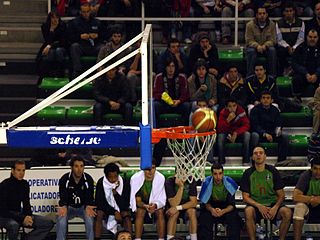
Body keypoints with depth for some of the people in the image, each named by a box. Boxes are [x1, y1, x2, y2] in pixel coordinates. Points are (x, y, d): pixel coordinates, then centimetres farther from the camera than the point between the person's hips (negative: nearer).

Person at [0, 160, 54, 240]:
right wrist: (22, 218, -27)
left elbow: (26, 204, 11)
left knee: (48, 223, -5)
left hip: (18, 214, 7)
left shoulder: (24, 184, 4)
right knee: (13, 225, -43)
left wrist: (29, 216, -11)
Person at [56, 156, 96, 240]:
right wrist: (64, 207, -38)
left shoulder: (88, 179, -12)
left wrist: (88, 207, -36)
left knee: (90, 219, -31)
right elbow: (63, 198, -15)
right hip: (69, 206, 0)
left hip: (83, 206, 0)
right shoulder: (64, 179, -14)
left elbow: (89, 198, -13)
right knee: (61, 220, -30)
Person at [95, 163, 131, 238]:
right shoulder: (101, 183, -16)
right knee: (99, 214, -29)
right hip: (106, 208, 0)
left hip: (120, 209, 0)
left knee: (126, 215, -30)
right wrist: (114, 212, -24)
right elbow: (99, 203, -16)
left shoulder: (125, 183, -17)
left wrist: (115, 193, -35)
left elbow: (125, 204, -18)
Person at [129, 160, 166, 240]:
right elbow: (137, 200, -19)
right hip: (141, 204, -1)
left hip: (155, 203, 1)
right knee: (140, 212, -30)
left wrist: (155, 205, -38)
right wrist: (145, 206, -39)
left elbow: (162, 200, -16)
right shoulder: (135, 178, -24)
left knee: (160, 212, -28)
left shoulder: (160, 178, -21)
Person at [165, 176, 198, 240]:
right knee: (174, 213, -33)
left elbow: (194, 202, -21)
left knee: (192, 211, -29)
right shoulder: (169, 182, -22)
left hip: (187, 206, 1)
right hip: (172, 207, -1)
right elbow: (174, 204, -28)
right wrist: (181, 187, -37)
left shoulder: (191, 181, -16)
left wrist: (178, 208, -33)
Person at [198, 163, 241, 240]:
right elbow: (206, 203, -5)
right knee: (204, 219, -30)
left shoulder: (229, 183, -16)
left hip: (227, 208, 0)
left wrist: (223, 211, -34)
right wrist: (212, 210, -29)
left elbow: (231, 204, -12)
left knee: (234, 219, -30)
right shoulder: (207, 183, -14)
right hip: (211, 207, 0)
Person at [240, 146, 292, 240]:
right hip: (255, 205, -1)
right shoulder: (248, 173, 2)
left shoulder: (273, 171, 4)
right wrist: (259, 206, -18)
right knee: (248, 211, -35)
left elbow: (281, 195, 5)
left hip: (272, 204, 1)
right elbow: (245, 197, 0)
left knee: (287, 212, -29)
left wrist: (275, 208, -15)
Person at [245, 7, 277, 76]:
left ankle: (272, 75, -23)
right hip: (253, 47, -1)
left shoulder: (272, 24, -3)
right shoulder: (250, 25, -7)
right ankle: (250, 75, -30)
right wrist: (257, 46, -30)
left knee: (272, 50, -30)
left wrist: (265, 45, -27)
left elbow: (272, 40, -5)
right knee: (251, 51, -34)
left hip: (266, 48, 1)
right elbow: (249, 41, -9)